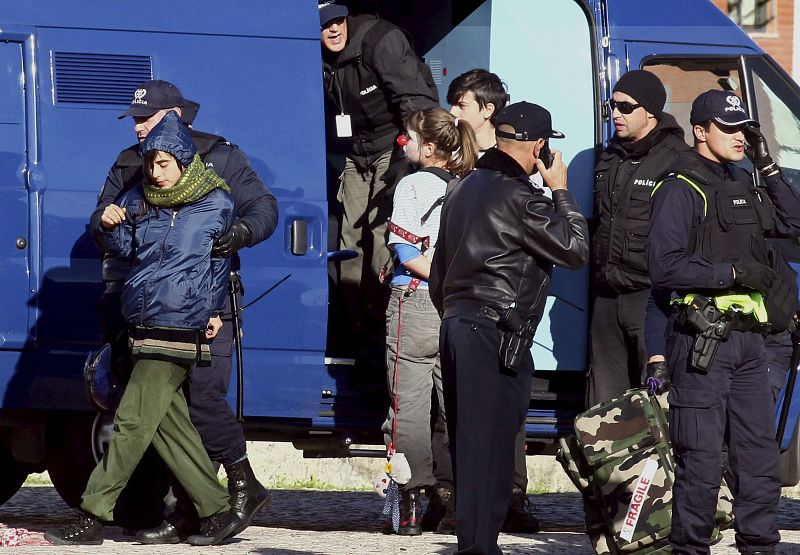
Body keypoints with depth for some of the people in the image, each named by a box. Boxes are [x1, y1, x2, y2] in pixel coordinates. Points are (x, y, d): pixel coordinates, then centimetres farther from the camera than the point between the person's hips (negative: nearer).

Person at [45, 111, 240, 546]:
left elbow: (222, 261, 14)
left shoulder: (215, 204, 0)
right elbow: (121, 247, 18)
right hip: (143, 328, 6)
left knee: (133, 421, -9)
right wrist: (109, 227, -3)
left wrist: (213, 311, 15)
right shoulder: (139, 202, 10)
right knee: (169, 424, 5)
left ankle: (92, 517, -9)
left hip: (181, 331, -6)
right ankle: (217, 513, 12)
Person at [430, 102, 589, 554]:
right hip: (498, 333, -9)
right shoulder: (518, 197, -11)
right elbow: (575, 249, -8)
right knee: (490, 444, -9)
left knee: (469, 442, 12)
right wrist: (561, 191, 2)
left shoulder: (467, 189, 18)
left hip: (457, 325, 9)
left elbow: (439, 274, 22)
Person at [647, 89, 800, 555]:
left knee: (760, 453, 9)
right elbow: (665, 267, -15)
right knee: (702, 459, -6)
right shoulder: (680, 189, -7)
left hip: (749, 340, 8)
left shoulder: (743, 185, 19)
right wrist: (733, 273, -17)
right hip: (704, 340, -8)